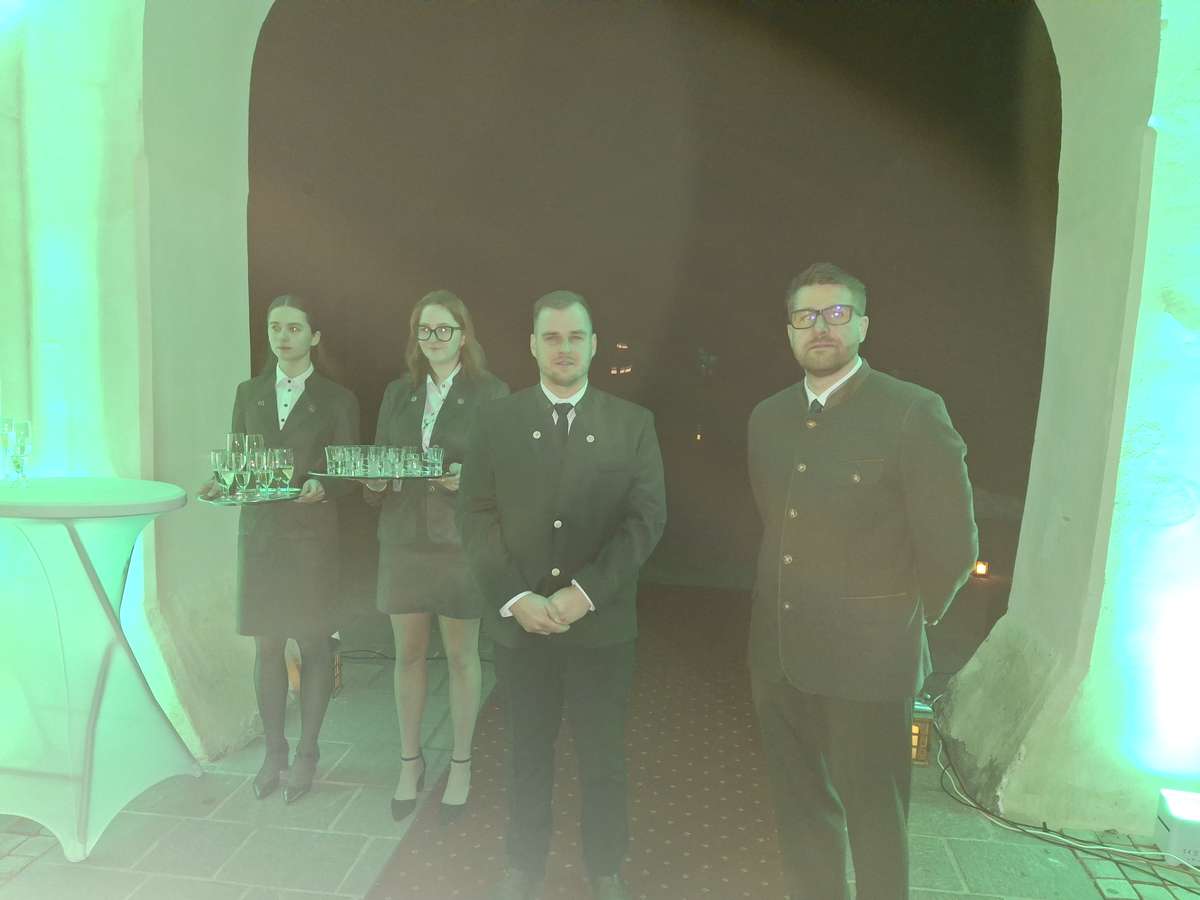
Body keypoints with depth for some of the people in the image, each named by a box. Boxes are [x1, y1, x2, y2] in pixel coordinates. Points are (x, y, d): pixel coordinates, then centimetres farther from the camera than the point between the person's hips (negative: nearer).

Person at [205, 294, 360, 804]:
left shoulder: (337, 400, -1)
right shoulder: (248, 393, 11)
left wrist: (320, 487, -22)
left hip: (312, 535, -3)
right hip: (259, 531, 3)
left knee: (313, 644, 5)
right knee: (266, 644, 10)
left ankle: (306, 754, 20)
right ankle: (273, 751, 26)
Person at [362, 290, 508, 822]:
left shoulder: (491, 393, -3)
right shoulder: (397, 393, 10)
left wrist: (468, 481, -22)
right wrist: (374, 482, -9)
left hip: (461, 539, -3)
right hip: (403, 539, 4)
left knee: (461, 657, 8)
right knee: (408, 654, 12)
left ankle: (460, 764, 27)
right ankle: (410, 761, 31)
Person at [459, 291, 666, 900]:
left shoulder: (633, 424, 1)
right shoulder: (496, 421, 3)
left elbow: (646, 518, -6)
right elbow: (477, 517, -1)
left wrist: (584, 593, -15)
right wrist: (515, 597, -13)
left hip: (602, 621, 0)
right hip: (517, 621, 1)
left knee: (603, 757, 13)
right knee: (527, 753, 16)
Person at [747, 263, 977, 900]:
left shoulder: (914, 412, -13)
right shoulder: (767, 417, 5)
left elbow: (951, 544, -9)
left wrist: (899, 621, 0)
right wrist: (788, 605, 11)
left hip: (867, 661, -5)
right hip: (776, 655, 5)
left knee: (874, 823, 13)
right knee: (800, 812, 20)